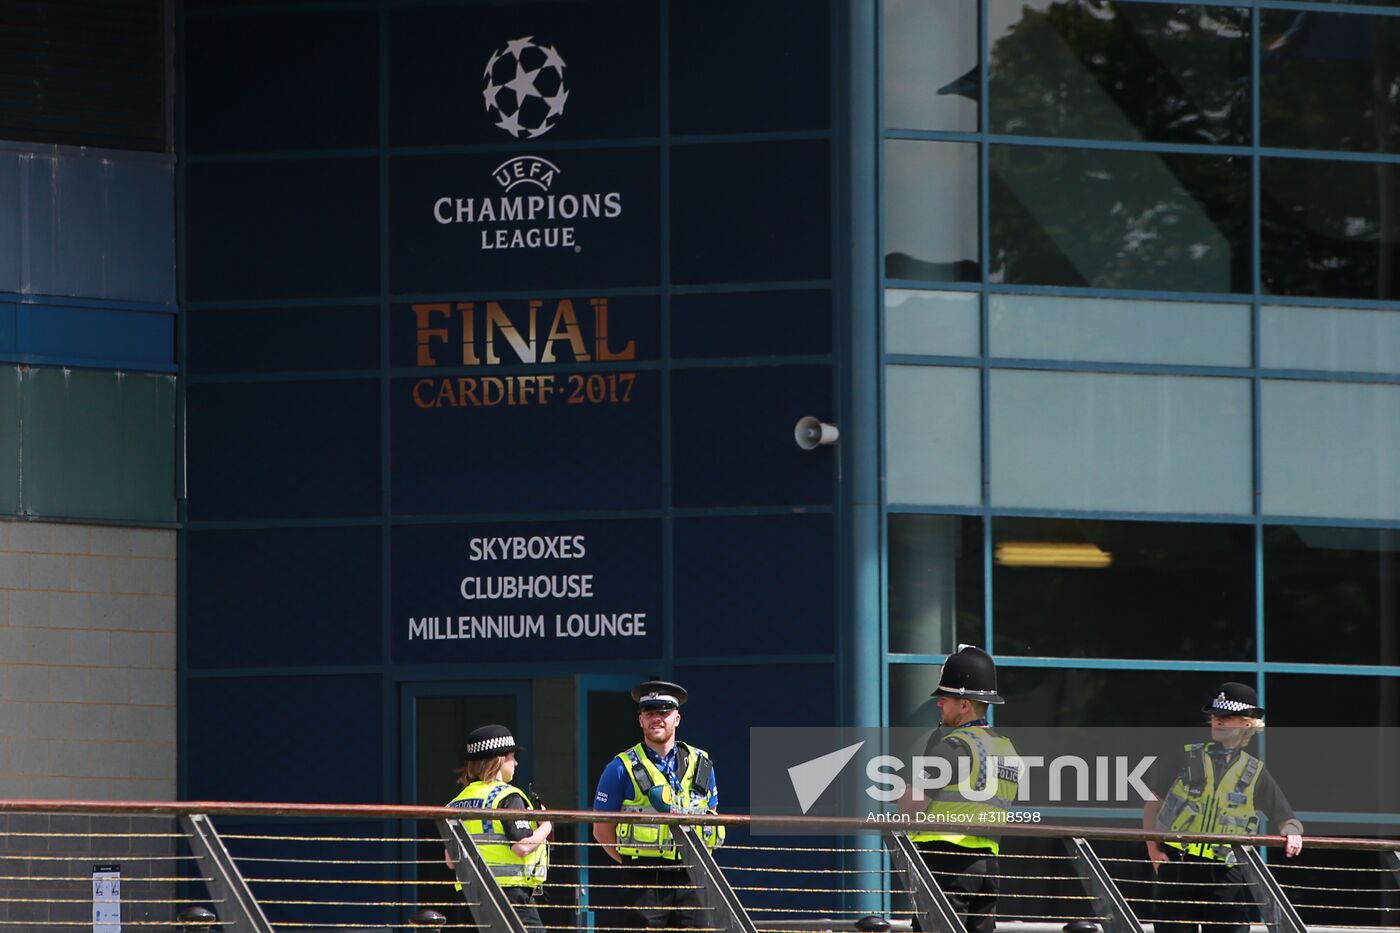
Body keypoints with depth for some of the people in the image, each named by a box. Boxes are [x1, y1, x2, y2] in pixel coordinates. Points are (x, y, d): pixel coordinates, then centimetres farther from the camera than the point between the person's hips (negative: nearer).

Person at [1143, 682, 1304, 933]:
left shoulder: (1255, 773, 8)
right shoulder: (1186, 758, 6)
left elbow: (1285, 819, 10)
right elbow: (1153, 803, 13)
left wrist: (1291, 831, -14)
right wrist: (1153, 849, 3)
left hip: (1225, 872, 0)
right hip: (1177, 865, 0)